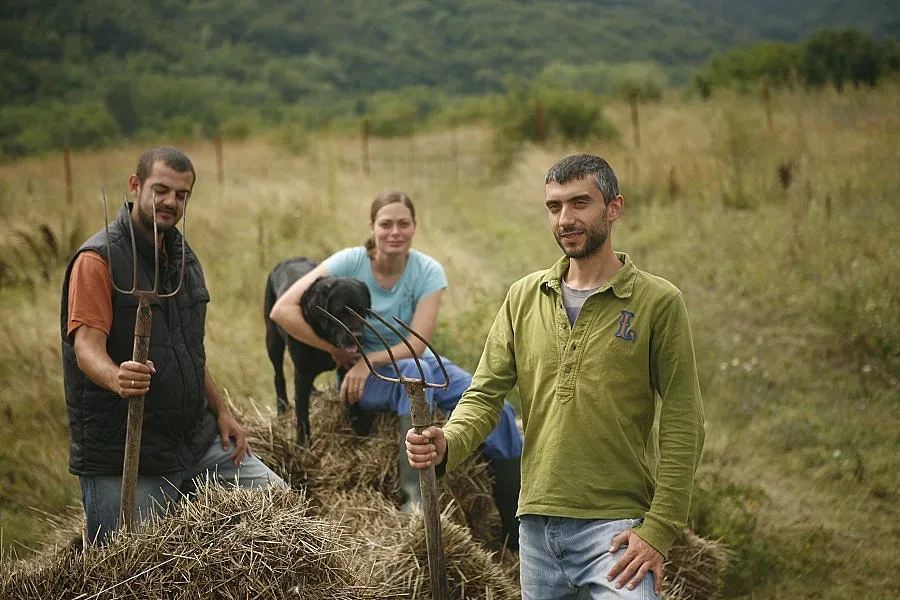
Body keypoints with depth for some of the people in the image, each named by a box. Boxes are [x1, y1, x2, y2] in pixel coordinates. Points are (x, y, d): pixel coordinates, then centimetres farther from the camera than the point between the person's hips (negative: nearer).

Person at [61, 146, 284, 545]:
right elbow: (87, 347, -21)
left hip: (196, 440, 7)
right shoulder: (98, 258, -11)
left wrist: (221, 412, 15)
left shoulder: (183, 257, 16)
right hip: (121, 455, -7)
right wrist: (116, 377, -43)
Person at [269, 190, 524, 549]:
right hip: (359, 374, -3)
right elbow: (282, 310, -22)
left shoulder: (428, 271, -9)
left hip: (418, 365, 3)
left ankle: (519, 533, -12)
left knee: (496, 409, -19)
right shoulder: (350, 262, -15)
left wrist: (369, 359, -31)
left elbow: (416, 344, -16)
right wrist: (337, 351, -20)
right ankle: (414, 495, -40)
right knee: (415, 372, -38)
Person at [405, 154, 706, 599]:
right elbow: (486, 393, 6)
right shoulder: (524, 297, 10)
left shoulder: (658, 302, -3)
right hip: (536, 524, 4)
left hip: (616, 528, -4)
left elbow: (682, 425, -5)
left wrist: (658, 530, -12)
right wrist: (447, 443, -16)